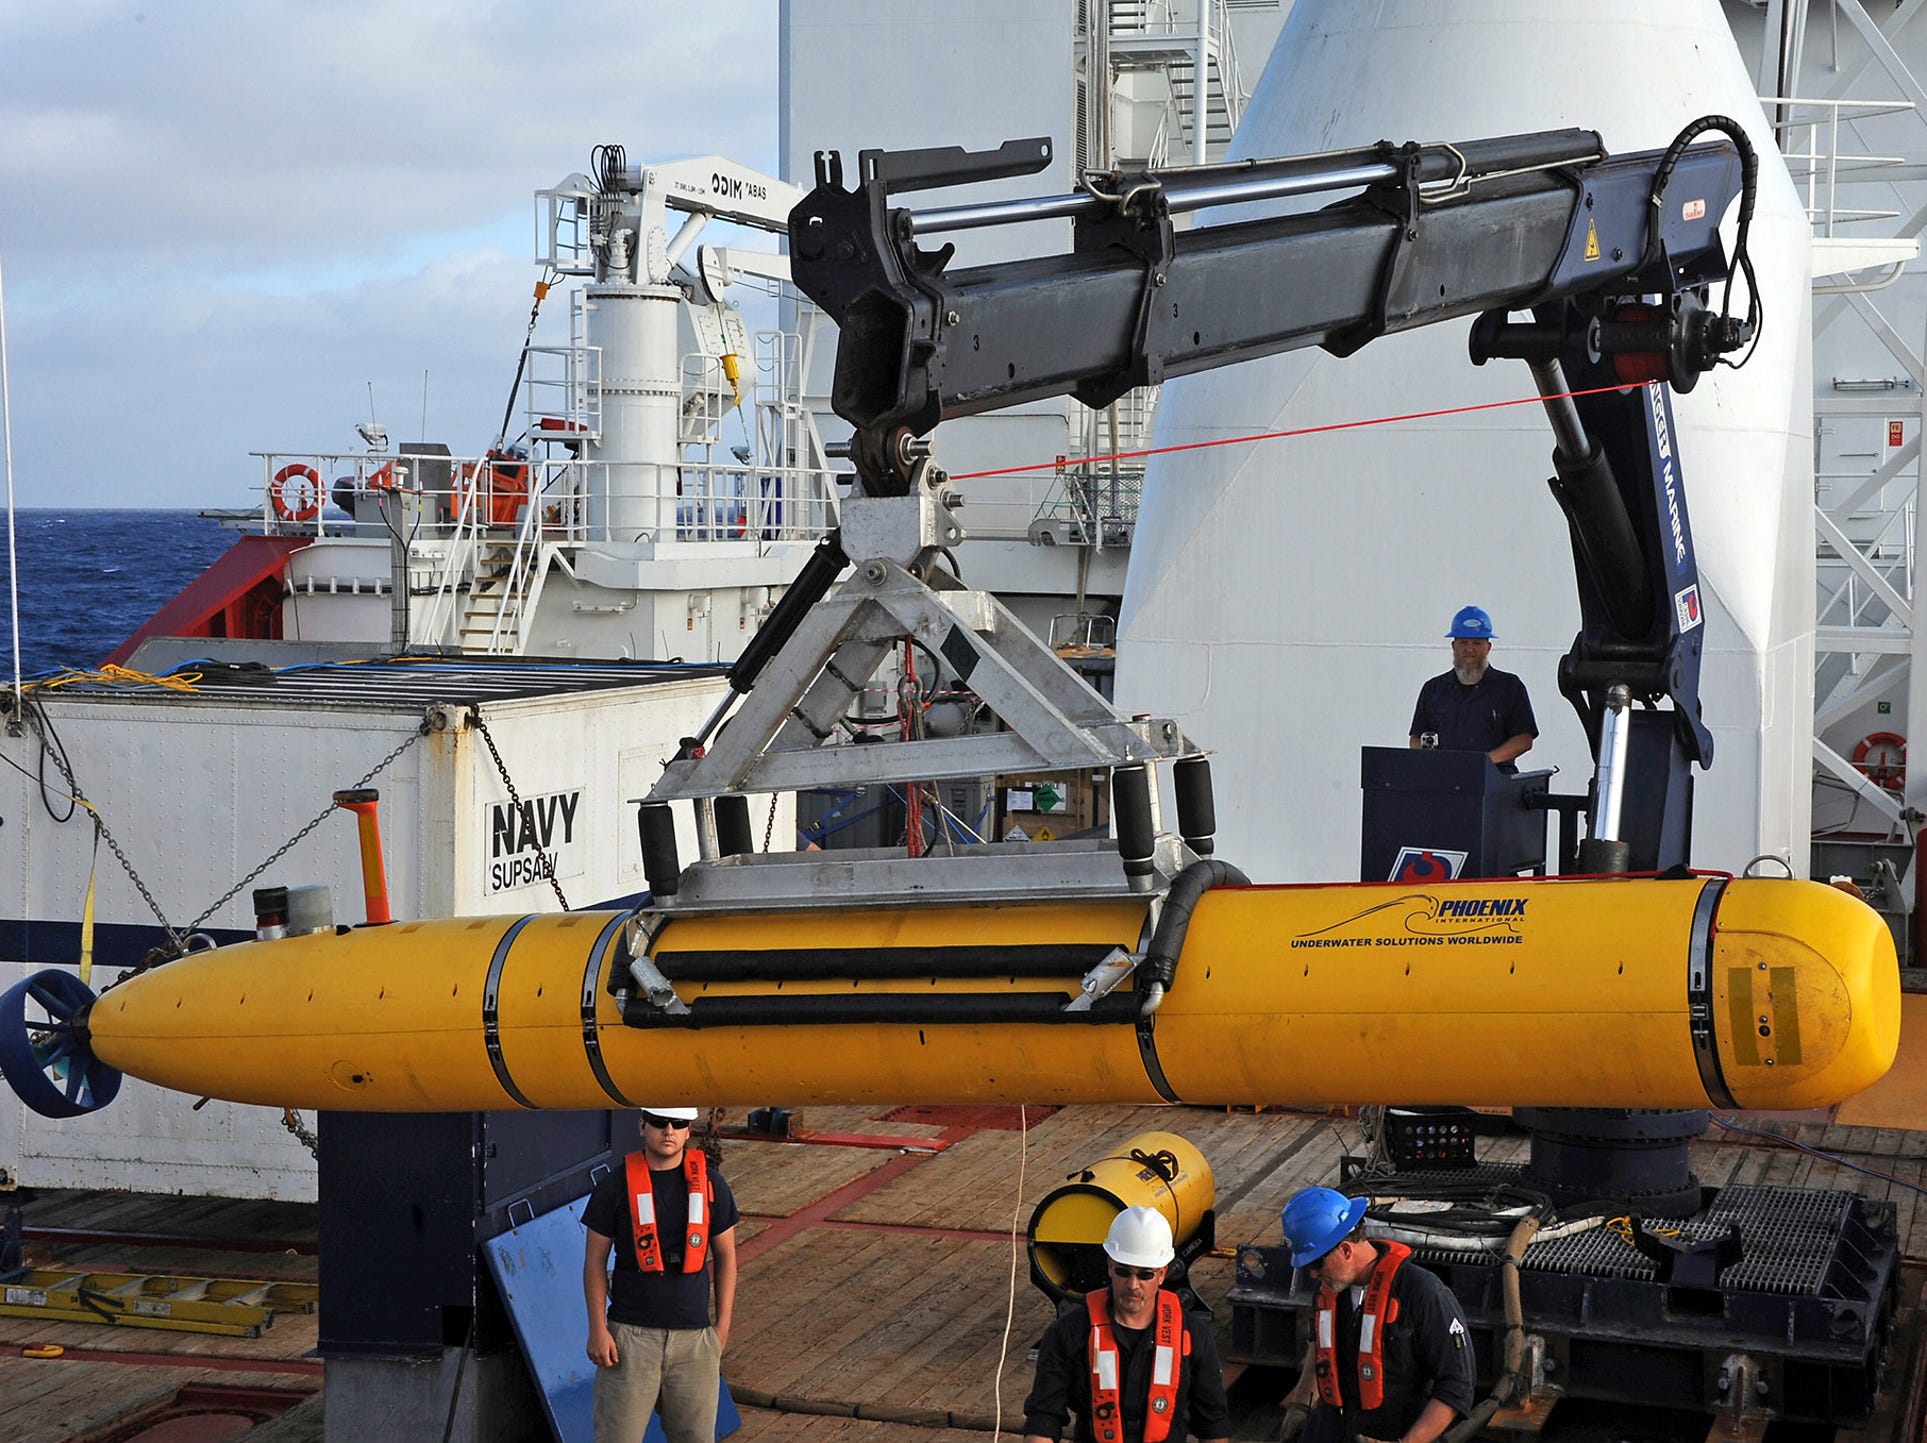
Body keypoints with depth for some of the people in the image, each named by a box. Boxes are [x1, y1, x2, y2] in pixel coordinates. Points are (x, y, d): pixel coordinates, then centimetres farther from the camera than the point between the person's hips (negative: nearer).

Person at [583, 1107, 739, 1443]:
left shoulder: (710, 1185, 5)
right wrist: (598, 1329, -5)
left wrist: (723, 1324, 7)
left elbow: (725, 1255, 12)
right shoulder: (615, 1186, -1)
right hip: (631, 1335, -2)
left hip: (694, 1335, 2)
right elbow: (595, 1260, 2)